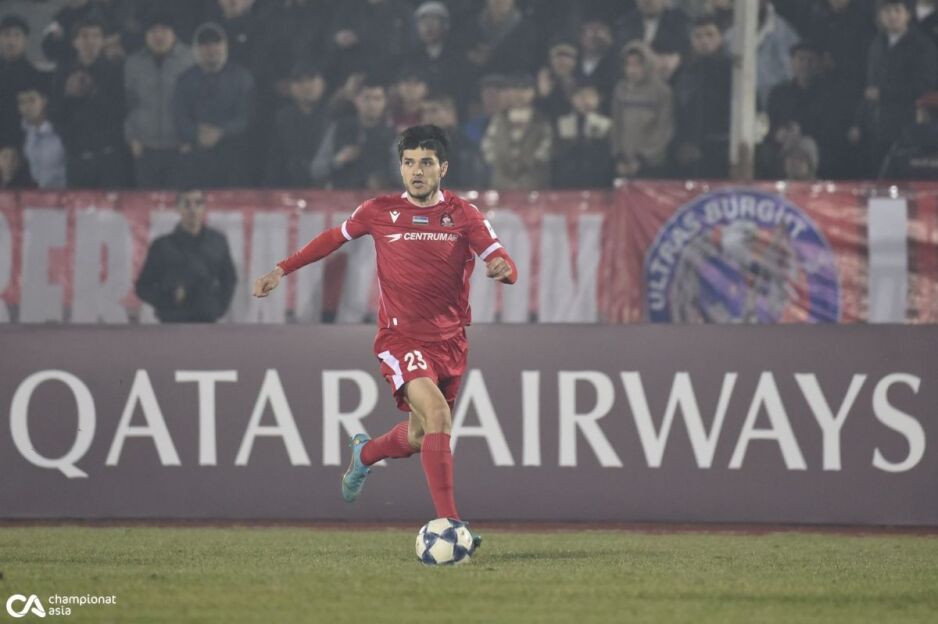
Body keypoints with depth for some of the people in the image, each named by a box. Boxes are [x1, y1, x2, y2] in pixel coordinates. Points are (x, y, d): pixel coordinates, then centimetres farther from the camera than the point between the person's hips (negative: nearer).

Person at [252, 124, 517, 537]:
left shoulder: (463, 215, -2)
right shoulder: (380, 212, -2)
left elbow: (503, 263, -10)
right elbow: (335, 238, 15)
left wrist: (502, 268, -35)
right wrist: (282, 270, 13)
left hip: (450, 340, 3)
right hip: (401, 337, -3)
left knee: (419, 438, 16)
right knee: (437, 415, -26)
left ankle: (364, 453, 51)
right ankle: (448, 523, -26)